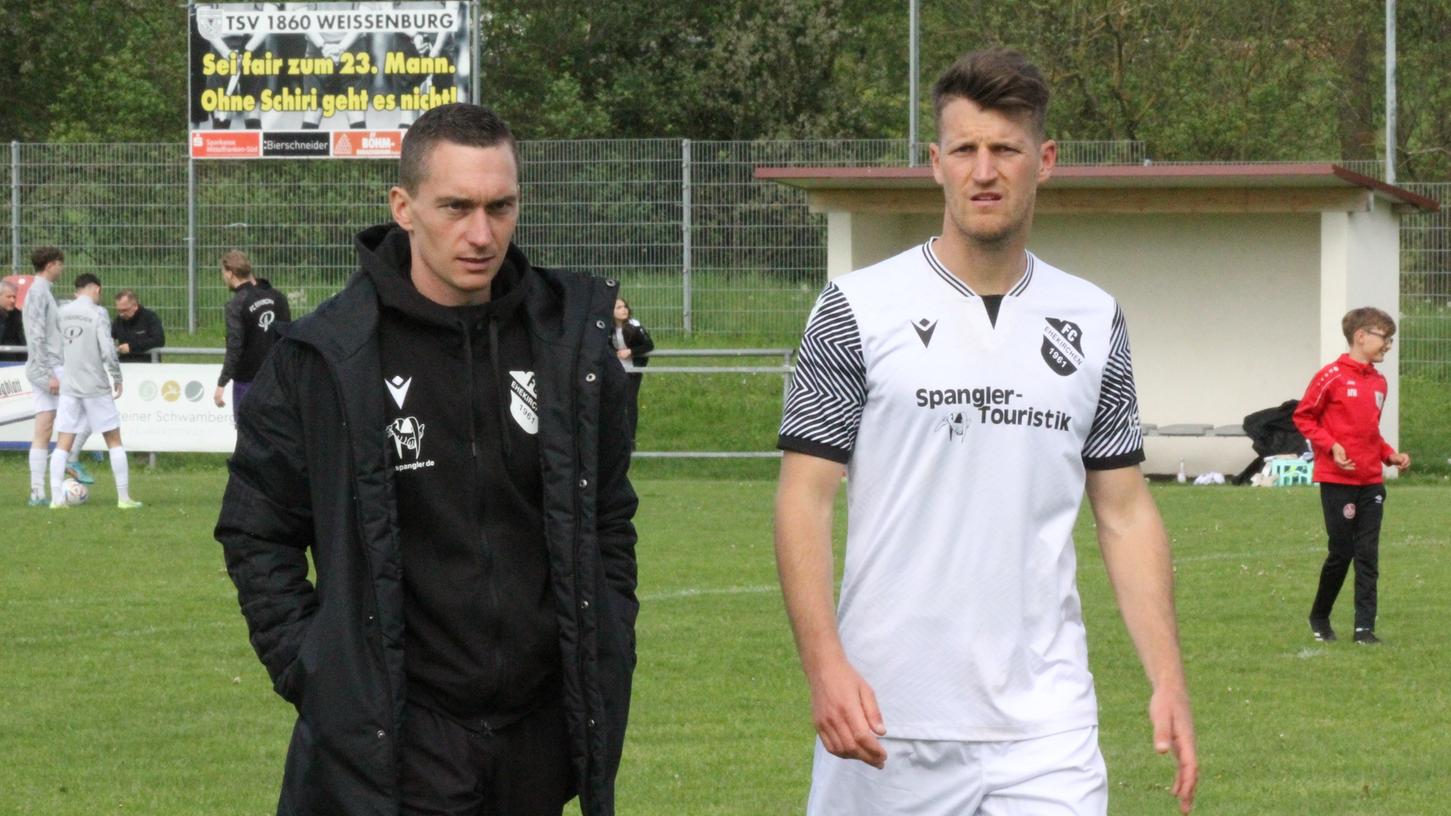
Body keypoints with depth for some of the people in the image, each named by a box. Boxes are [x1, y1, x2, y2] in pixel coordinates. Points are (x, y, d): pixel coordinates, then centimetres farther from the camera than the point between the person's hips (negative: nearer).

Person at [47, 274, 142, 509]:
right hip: (96, 387, -4)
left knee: (63, 443, 5)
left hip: (69, 386, 4)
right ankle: (124, 498, 7)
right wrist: (117, 379, -4)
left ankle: (56, 497, -6)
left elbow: (59, 348, 11)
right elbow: (107, 351, -16)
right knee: (114, 441, 7)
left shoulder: (62, 313, 5)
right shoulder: (98, 313, -10)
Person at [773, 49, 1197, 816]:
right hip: (885, 721, -2)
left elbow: (1125, 512, 12)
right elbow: (804, 500, -3)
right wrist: (825, 666, -16)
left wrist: (1168, 680, 2)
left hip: (1046, 720, 2)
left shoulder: (1095, 323, 9)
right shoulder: (857, 311, -1)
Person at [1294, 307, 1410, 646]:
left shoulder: (1379, 383, 10)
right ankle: (1319, 618, 20)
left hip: (1371, 481, 5)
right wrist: (1332, 446, -16)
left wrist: (1390, 455, 6)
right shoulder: (1332, 377, -9)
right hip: (1337, 480, -5)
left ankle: (1365, 627, 3)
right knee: (1342, 551, 0)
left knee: (1368, 555, 1)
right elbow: (1303, 417, -5)